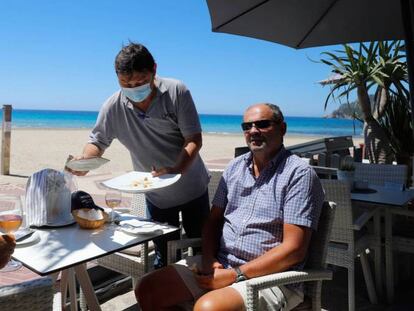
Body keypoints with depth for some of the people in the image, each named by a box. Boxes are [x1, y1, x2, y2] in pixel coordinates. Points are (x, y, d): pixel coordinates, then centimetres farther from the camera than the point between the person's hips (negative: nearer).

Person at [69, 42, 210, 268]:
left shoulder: (177, 92, -21)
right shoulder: (113, 107, -15)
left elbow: (194, 140, -21)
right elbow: (98, 142, -3)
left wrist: (176, 169, -38)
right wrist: (84, 159, -26)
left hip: (192, 188, -1)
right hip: (156, 196, 1)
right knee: (165, 257, 13)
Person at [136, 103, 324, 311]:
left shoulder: (299, 174, -10)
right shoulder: (235, 167, 11)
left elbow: (294, 249, -16)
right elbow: (213, 220, 14)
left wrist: (235, 275, -16)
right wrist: (209, 260, -4)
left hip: (269, 276, -6)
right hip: (220, 263, 7)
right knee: (147, 290, -3)